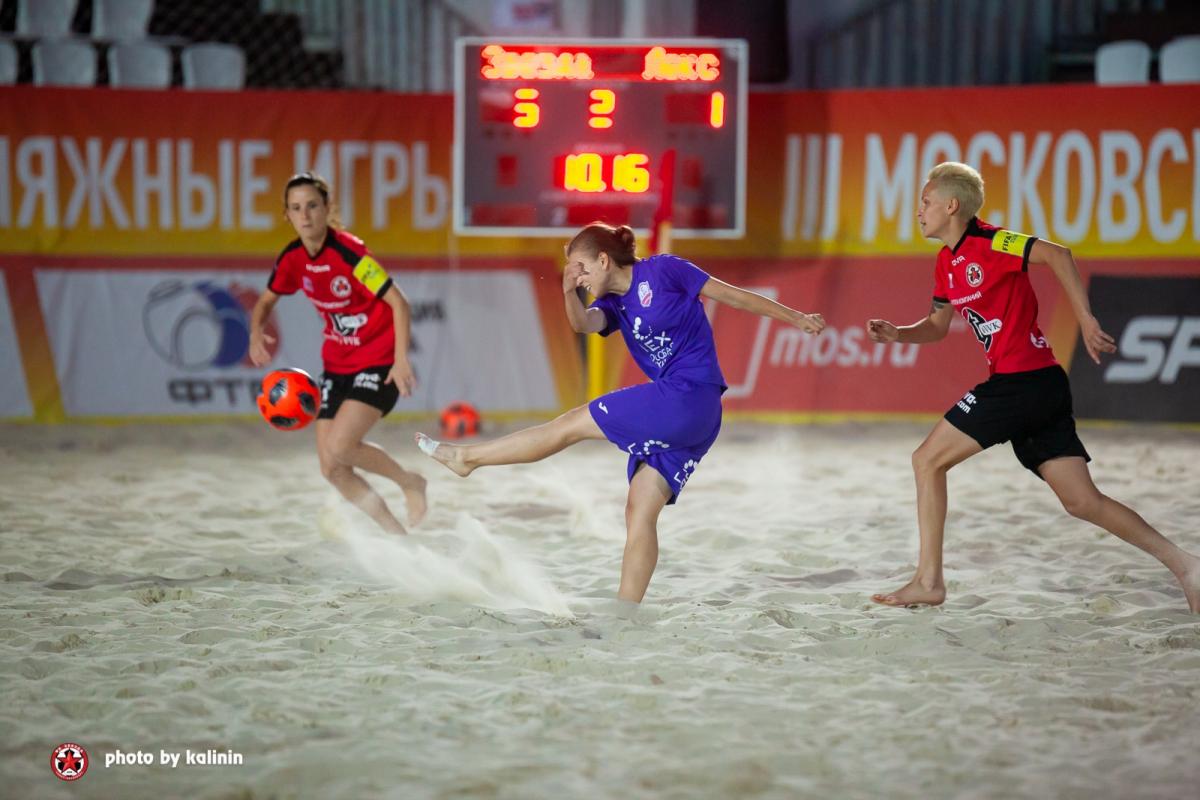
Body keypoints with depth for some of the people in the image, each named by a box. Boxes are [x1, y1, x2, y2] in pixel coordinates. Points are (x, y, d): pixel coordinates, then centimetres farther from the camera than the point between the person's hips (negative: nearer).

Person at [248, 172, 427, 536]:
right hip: (337, 365, 7)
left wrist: (401, 359, -30)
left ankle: (410, 482, 1)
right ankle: (397, 536, 14)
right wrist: (256, 331, -6)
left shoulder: (348, 252, -22)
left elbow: (398, 302, -21)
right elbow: (266, 301, 16)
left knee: (338, 447, -25)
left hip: (378, 362, -7)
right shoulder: (292, 259, -2)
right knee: (333, 469, 0)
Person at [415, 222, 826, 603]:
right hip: (673, 416, 8)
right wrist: (569, 294, -23)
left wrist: (796, 318, 3)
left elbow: (732, 294, 1)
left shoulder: (662, 270, -3)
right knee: (641, 511, 1)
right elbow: (585, 323, -3)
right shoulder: (614, 303, 17)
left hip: (691, 396, -8)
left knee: (572, 425, -3)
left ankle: (466, 456, 7)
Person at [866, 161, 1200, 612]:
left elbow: (1056, 254, -21)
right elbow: (937, 326, 27)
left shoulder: (987, 244, -10)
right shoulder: (947, 263, 18)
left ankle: (928, 581, 3)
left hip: (1021, 382, -9)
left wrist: (1086, 320, -23)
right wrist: (897, 334, 8)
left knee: (928, 460, -1)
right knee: (1082, 502, 4)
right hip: (1042, 388, 9)